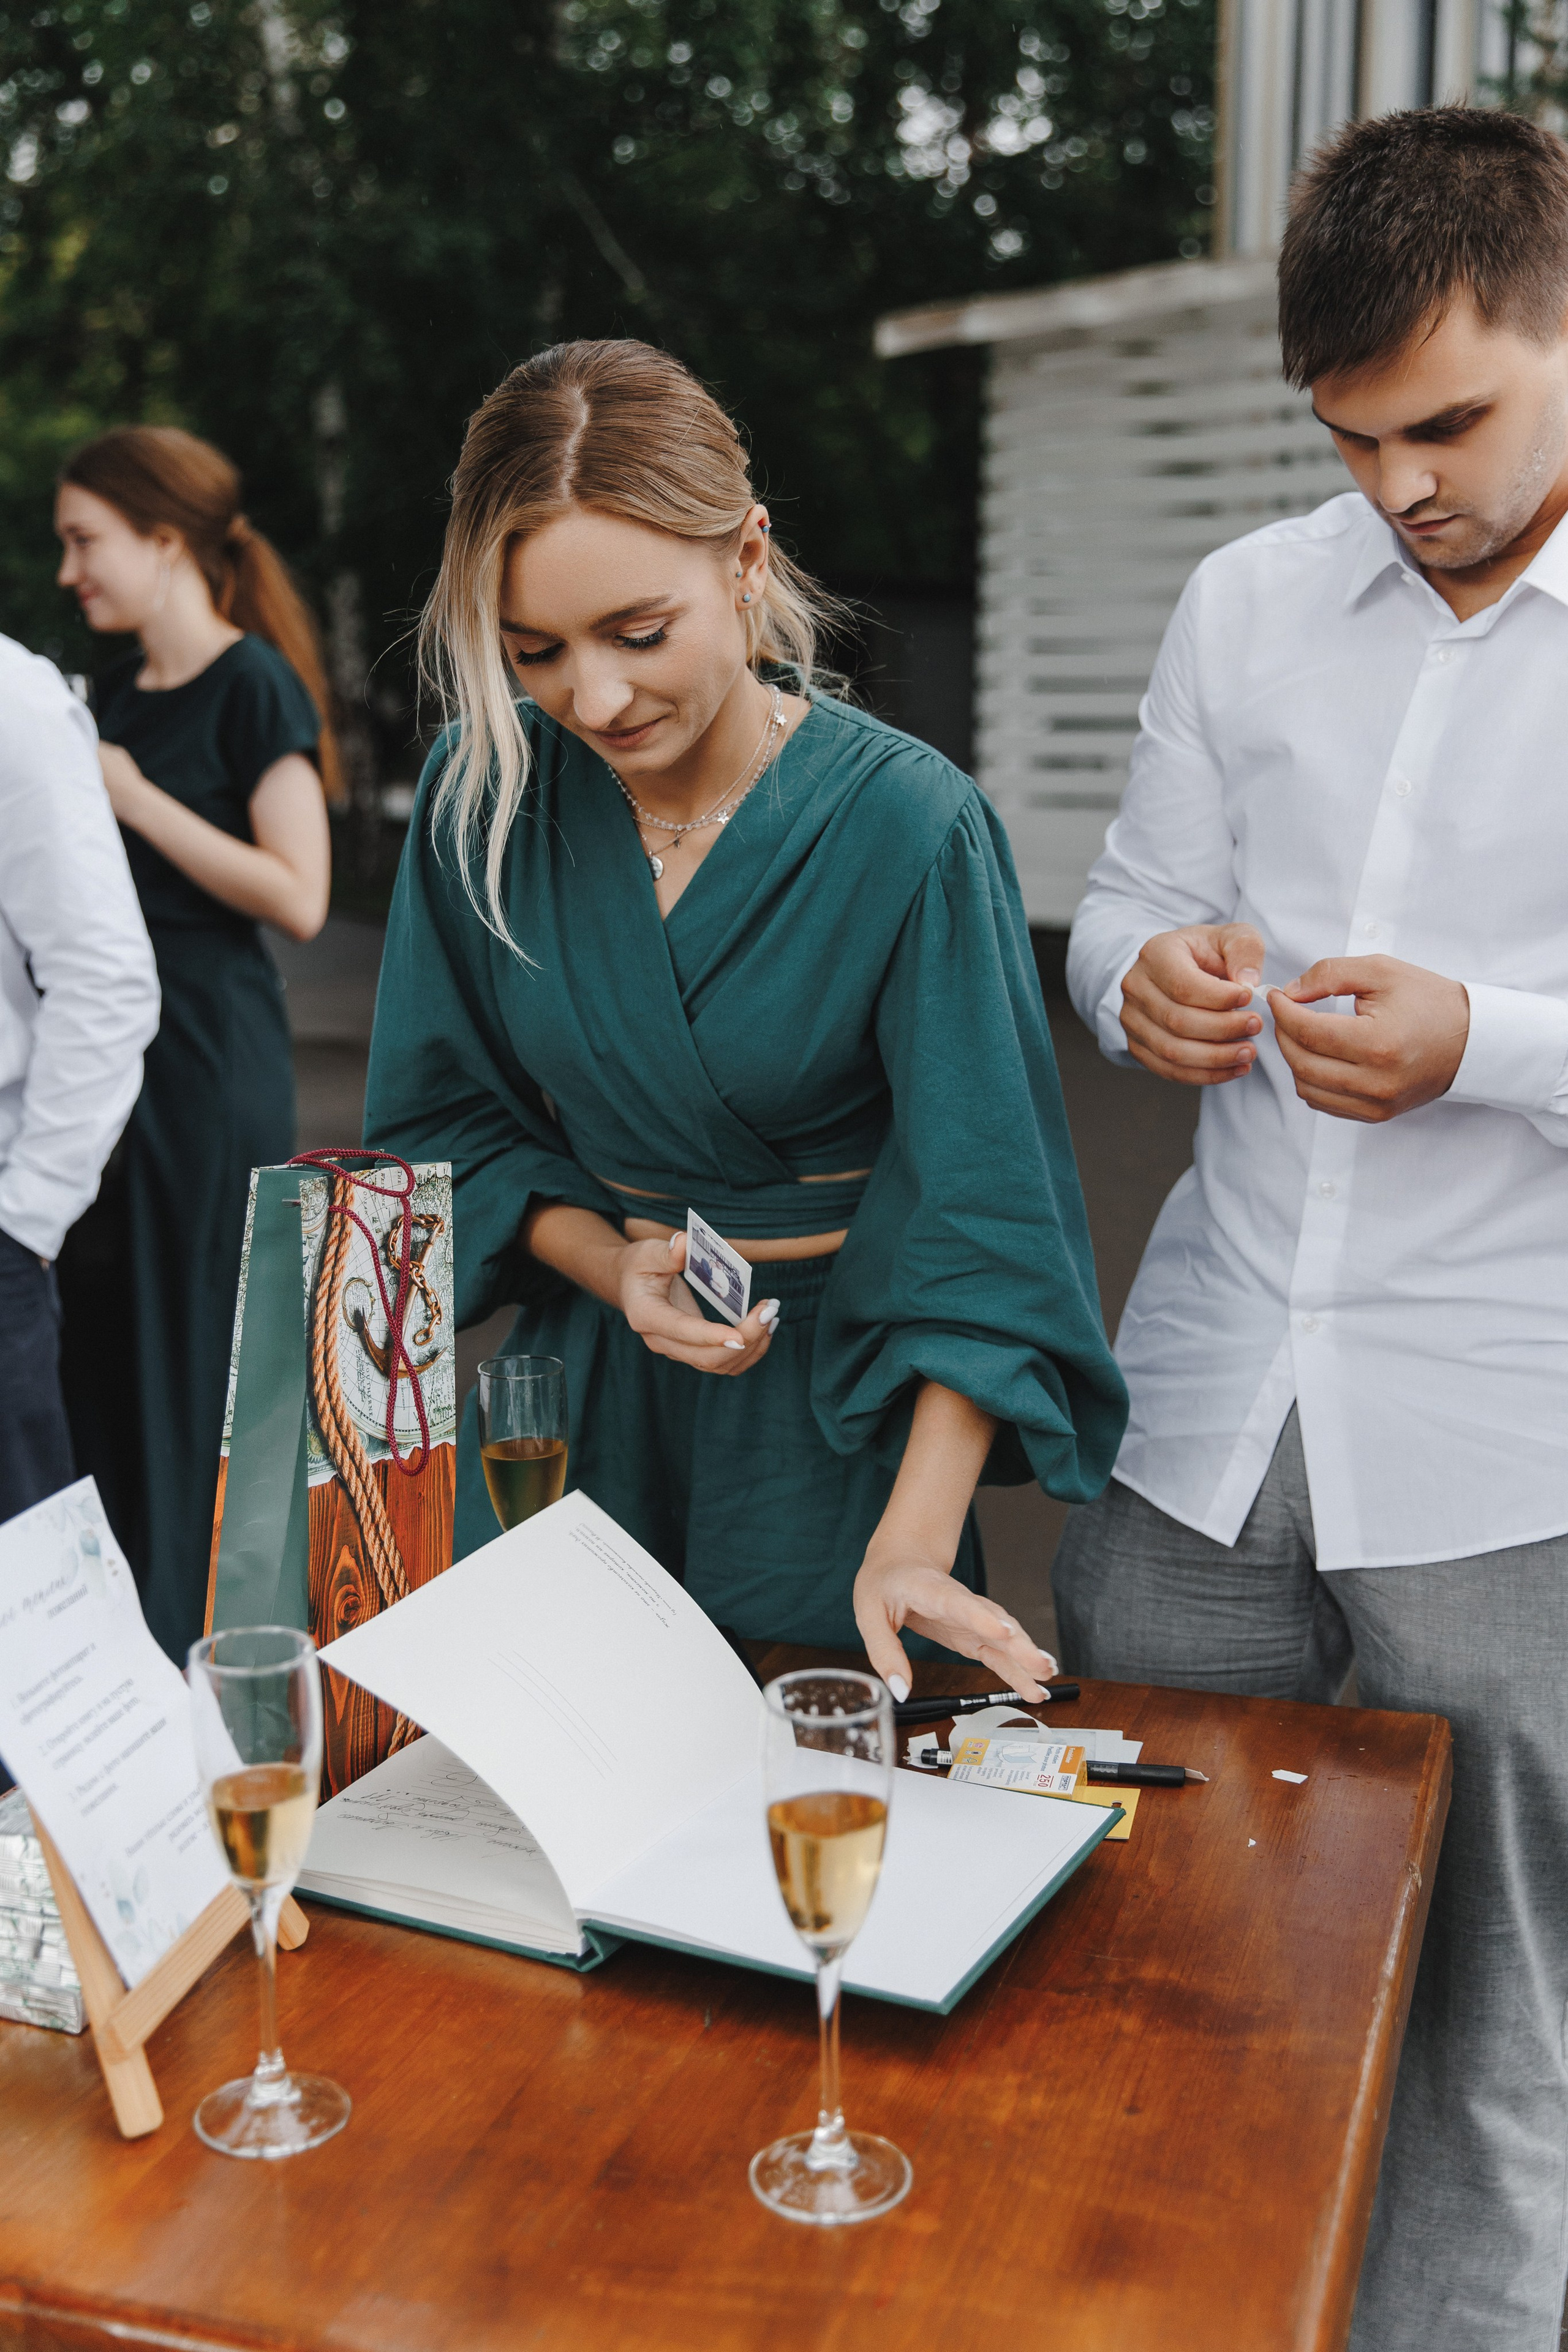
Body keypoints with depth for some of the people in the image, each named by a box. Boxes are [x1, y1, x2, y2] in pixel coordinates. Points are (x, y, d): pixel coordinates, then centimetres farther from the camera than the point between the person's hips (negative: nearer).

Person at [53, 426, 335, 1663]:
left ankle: (201, 1650, 12)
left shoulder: (255, 687, -9)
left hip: (212, 1058, -8)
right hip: (106, 1051, 8)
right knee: (99, 1354, 11)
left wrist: (133, 796, -16)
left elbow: (298, 897, -18)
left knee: (196, 1363, -1)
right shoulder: (119, 692, 14)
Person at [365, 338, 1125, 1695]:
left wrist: (913, 1542, -30)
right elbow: (449, 1120, 5)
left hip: (838, 1399, -3)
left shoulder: (909, 823, -18)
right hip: (582, 1381, 3)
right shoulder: (485, 794, -7)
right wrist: (613, 1269, -13)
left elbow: (980, 1223, -20)